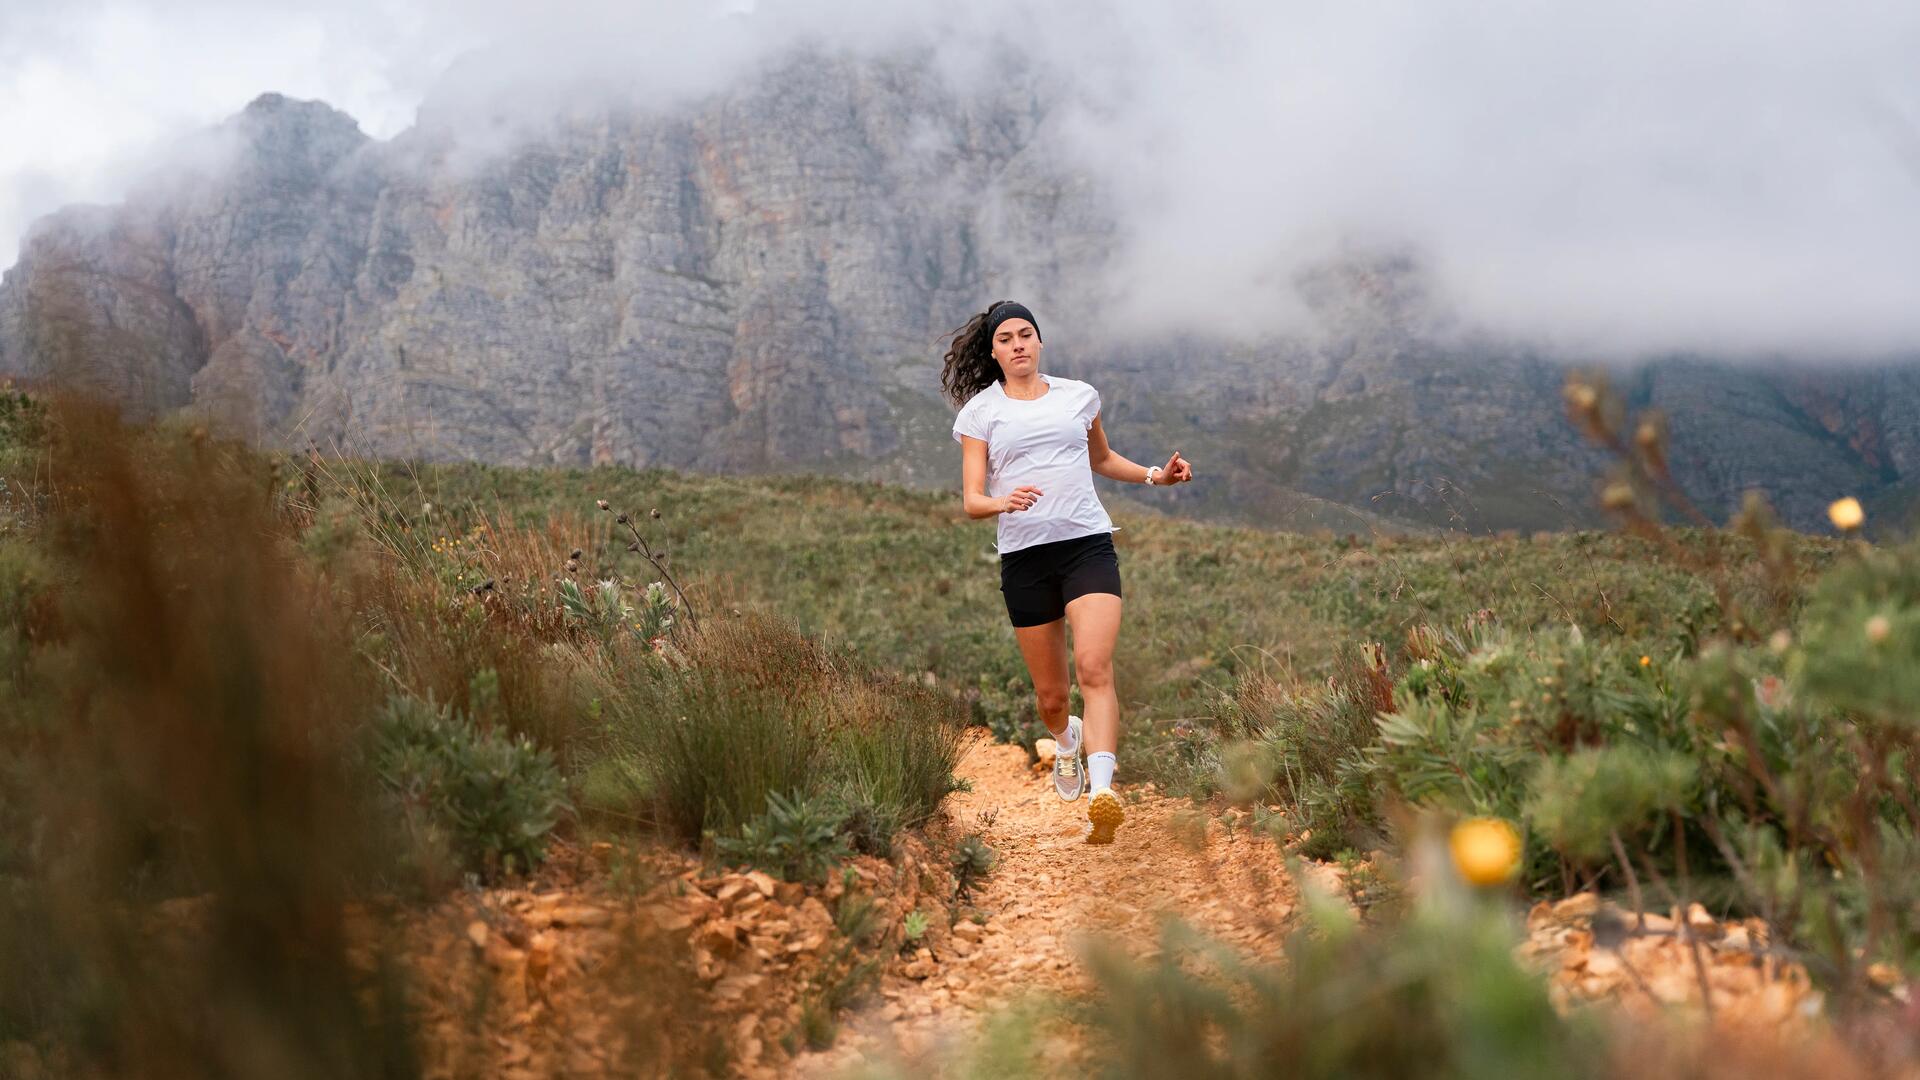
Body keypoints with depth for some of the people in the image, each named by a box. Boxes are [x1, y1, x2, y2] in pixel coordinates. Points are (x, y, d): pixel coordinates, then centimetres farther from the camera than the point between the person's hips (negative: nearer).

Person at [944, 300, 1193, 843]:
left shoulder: (1079, 395, 13)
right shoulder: (981, 411, 7)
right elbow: (971, 500, 0)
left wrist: (1155, 475, 16)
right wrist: (1002, 501, -22)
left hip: (1088, 544, 0)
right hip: (1024, 558, 0)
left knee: (1094, 668, -22)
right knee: (1050, 695, 7)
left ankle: (1102, 793, -31)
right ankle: (1067, 740, 43)